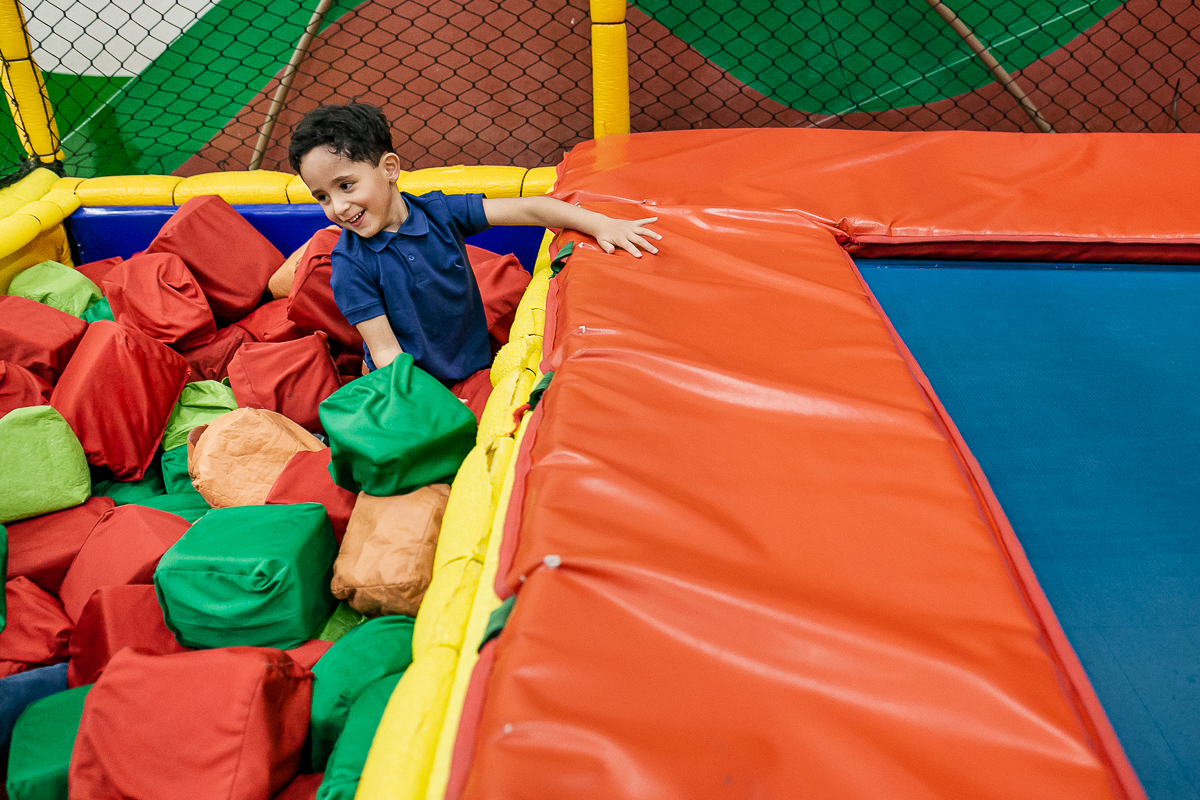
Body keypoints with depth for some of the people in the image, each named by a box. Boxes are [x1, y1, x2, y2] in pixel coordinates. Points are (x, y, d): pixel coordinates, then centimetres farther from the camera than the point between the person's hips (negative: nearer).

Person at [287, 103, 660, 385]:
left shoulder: (437, 211, -8)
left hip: (474, 364, 4)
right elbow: (385, 350, -17)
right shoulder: (351, 266, -15)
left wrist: (600, 224, -18)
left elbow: (525, 209, -10)